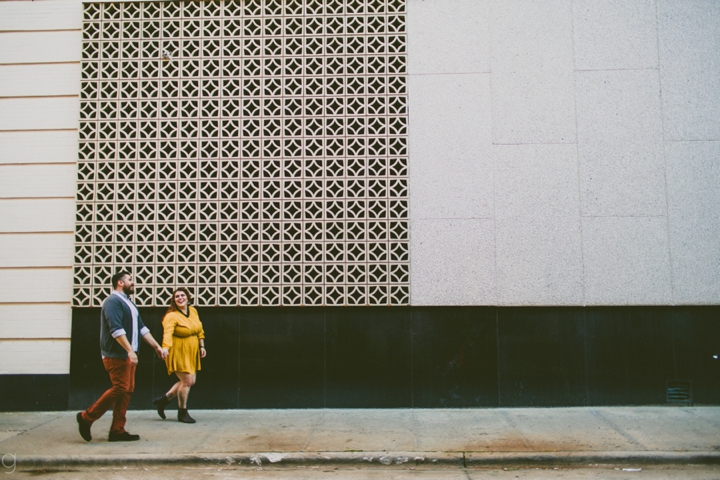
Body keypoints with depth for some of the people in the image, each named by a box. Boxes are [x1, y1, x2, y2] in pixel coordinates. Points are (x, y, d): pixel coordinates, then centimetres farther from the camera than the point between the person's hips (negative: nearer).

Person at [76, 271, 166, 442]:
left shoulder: (129, 303, 20)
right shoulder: (113, 301, -12)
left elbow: (142, 328, 22)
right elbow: (116, 330, -23)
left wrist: (157, 346, 18)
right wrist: (130, 350, -29)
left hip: (127, 355, 10)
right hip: (116, 355, -10)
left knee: (127, 391, 7)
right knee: (120, 388, -11)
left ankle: (117, 430, 11)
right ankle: (86, 417, 2)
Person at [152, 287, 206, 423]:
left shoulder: (193, 311, 6)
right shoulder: (171, 316, -16)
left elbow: (200, 331, 15)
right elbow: (167, 333, -32)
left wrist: (202, 346, 12)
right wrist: (165, 347, -47)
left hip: (191, 353, 8)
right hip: (178, 352, -8)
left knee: (191, 381, 10)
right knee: (187, 380, -8)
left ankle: (164, 399, 25)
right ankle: (182, 413, 9)